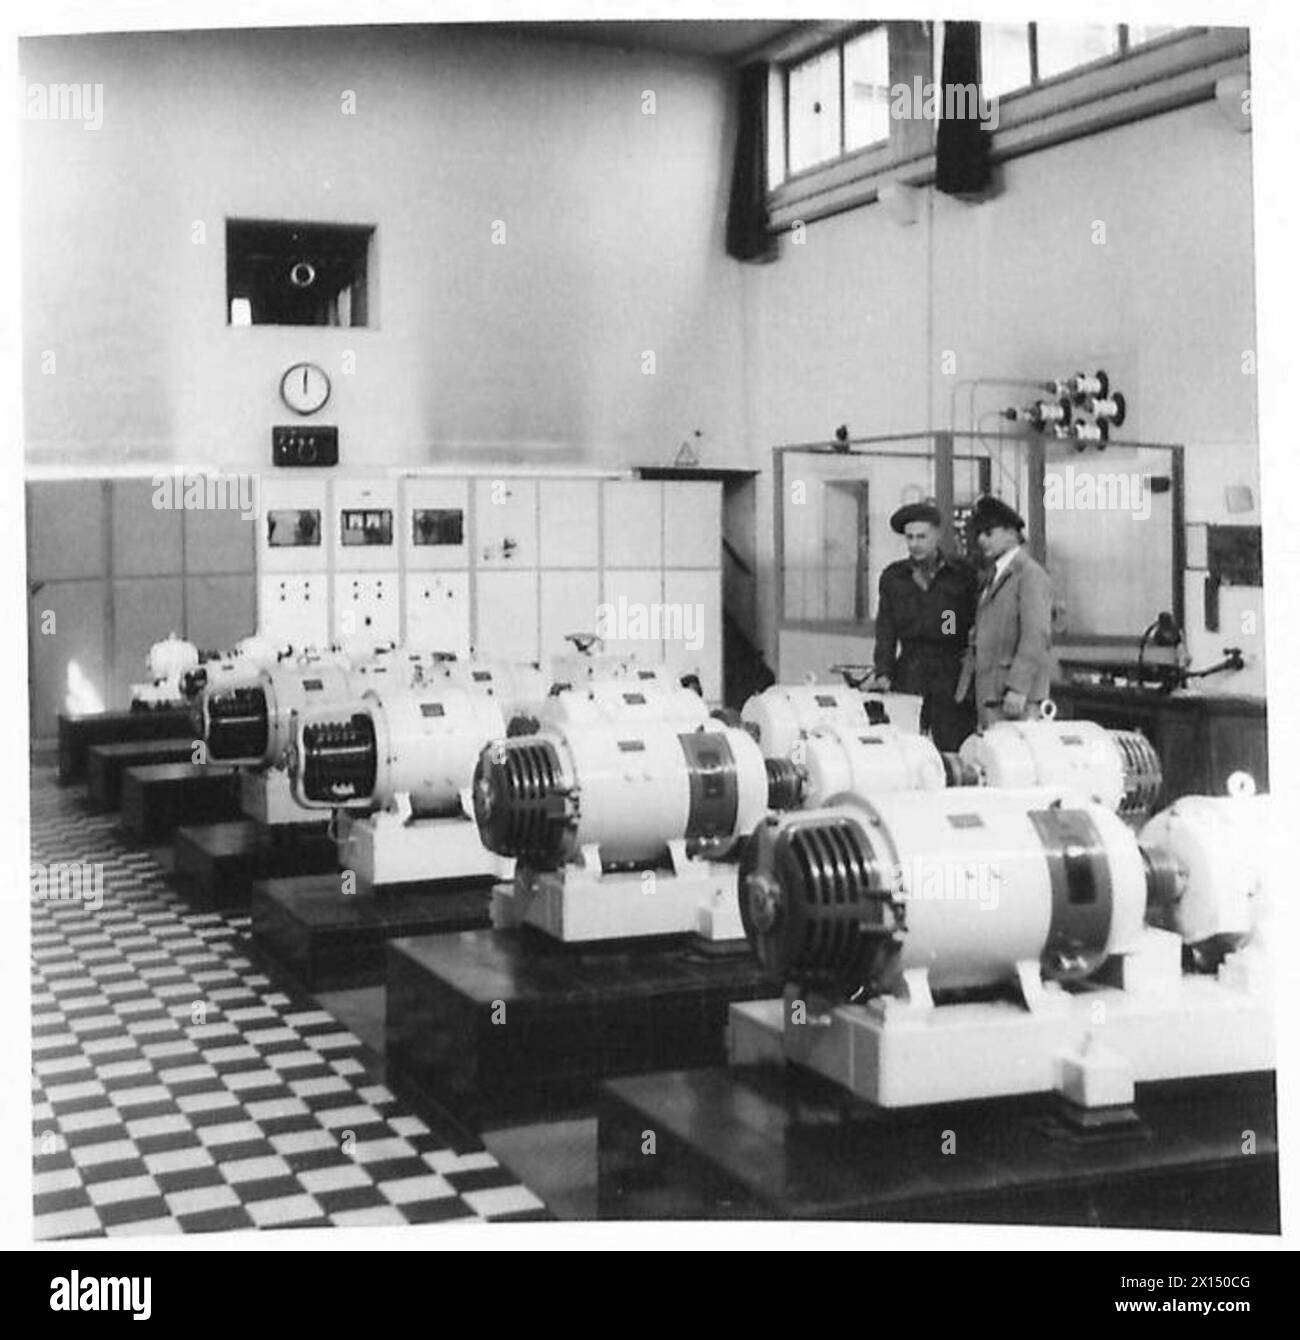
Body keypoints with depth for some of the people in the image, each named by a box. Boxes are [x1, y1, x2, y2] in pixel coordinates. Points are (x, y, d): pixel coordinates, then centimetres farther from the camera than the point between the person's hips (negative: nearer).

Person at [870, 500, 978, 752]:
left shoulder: (962, 575, 5)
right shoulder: (893, 576, 11)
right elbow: (885, 629, 7)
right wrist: (883, 673, -5)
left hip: (952, 674, -2)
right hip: (909, 674, 2)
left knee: (953, 749, -6)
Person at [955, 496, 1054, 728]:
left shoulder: (1031, 575, -8)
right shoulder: (992, 578, 20)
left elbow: (1036, 637, -17)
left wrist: (1017, 689, -23)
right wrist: (964, 686, 16)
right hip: (988, 695, 8)